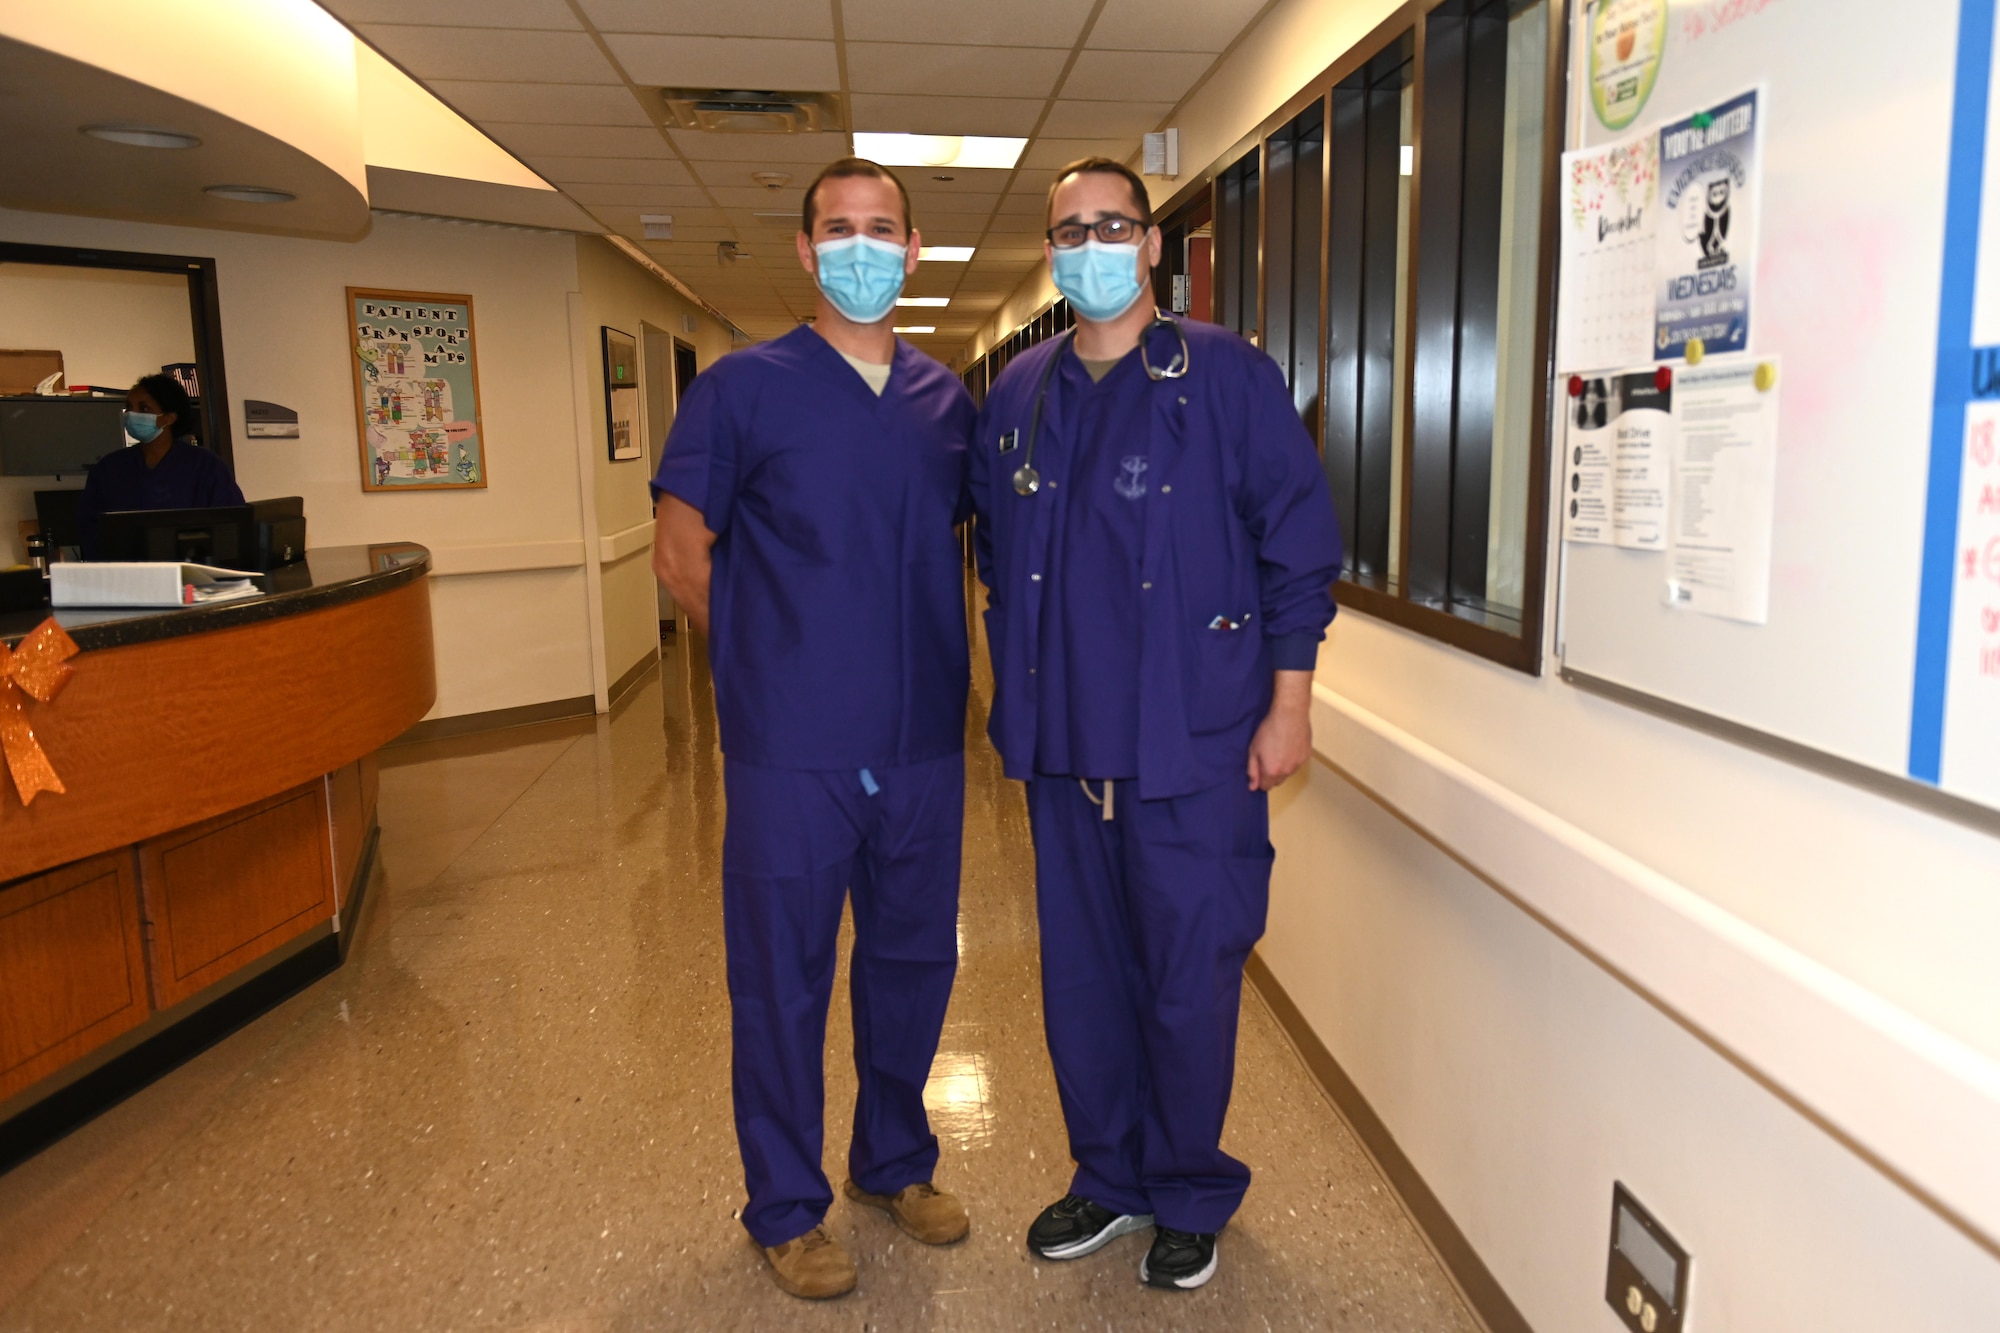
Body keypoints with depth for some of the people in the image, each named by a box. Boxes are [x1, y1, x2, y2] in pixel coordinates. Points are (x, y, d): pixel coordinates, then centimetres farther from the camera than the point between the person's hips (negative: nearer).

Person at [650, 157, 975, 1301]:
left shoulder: (949, 400, 7)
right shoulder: (745, 387, -5)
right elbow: (683, 553, 0)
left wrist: (932, 661, 10)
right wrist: (771, 659, 3)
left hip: (924, 744, 4)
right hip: (792, 750, -4)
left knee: (915, 961, 16)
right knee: (783, 980, 8)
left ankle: (897, 1162, 39)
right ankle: (787, 1207, 28)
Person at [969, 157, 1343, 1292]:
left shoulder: (1226, 375, -4)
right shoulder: (1019, 393, 10)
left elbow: (1299, 547, -5)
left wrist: (1289, 706, -8)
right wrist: (1020, 700, 15)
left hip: (1194, 742, -4)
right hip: (1064, 745, 5)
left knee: (1188, 980, 6)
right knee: (1081, 975, 14)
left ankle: (1190, 1198, 29)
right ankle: (1109, 1178, 35)